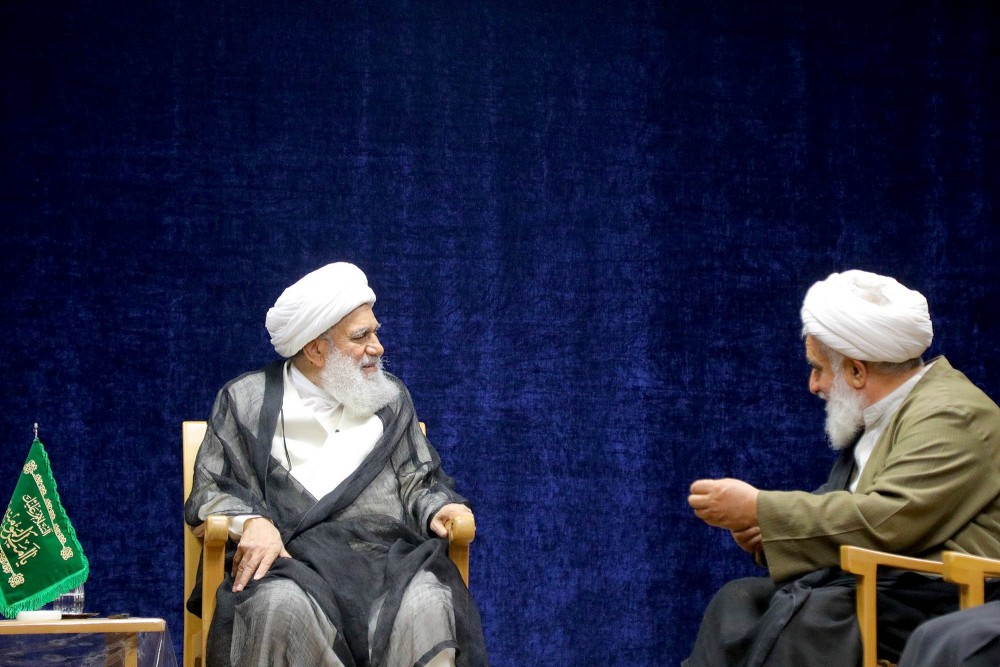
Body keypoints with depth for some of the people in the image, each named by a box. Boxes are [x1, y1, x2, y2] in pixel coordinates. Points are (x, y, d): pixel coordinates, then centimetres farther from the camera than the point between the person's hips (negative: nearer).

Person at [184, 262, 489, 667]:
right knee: (284, 606, -39)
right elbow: (212, 490, 7)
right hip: (290, 559, -2)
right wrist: (253, 522, -15)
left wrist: (437, 510, -4)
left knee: (426, 608, -34)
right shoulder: (247, 399, 13)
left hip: (387, 555, 2)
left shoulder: (390, 396, 22)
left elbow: (416, 481, 20)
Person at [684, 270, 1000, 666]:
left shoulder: (951, 417, -12)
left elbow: (885, 522, -24)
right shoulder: (880, 414, 18)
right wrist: (768, 529, 0)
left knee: (801, 617, -31)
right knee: (738, 600, -13)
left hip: (933, 598, -9)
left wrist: (760, 509, -18)